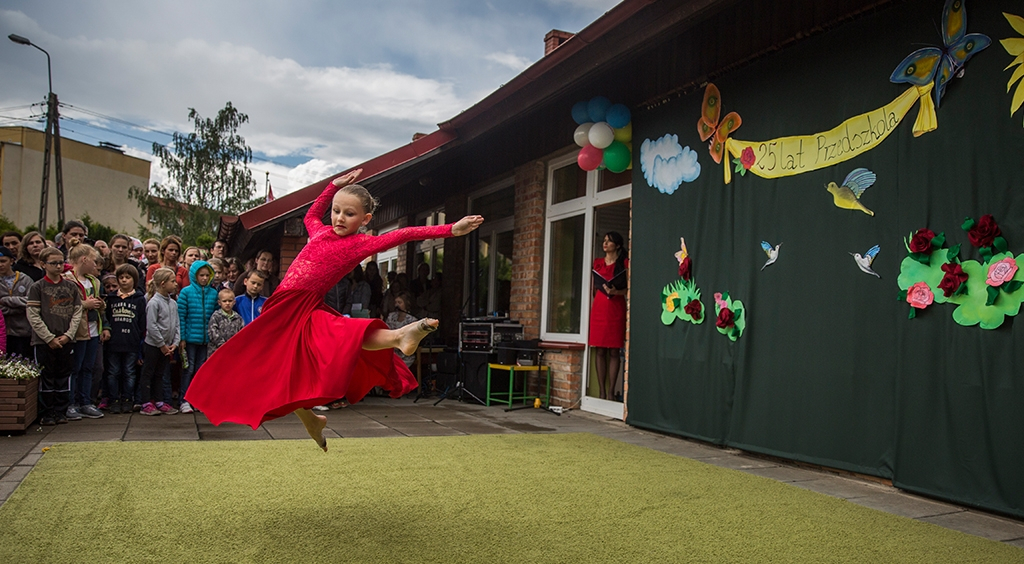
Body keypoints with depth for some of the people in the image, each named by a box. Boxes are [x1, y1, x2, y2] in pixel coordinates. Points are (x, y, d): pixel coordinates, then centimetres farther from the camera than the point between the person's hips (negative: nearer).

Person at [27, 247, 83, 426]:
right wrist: (50, 338, -11)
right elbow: (32, 316, -6)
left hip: (66, 340, 3)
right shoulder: (37, 287, -1)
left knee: (64, 376, 7)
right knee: (46, 377, 2)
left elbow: (77, 312, 6)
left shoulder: (71, 287, 9)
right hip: (44, 341, -3)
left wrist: (68, 334, -6)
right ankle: (46, 414, 10)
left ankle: (61, 412, 16)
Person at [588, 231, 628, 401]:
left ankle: (611, 392, 1)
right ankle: (602, 392, 4)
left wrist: (616, 292, -14)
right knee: (599, 350, 0)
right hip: (598, 308, 3)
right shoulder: (597, 263, 14)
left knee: (614, 351, -3)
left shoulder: (625, 264, 3)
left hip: (616, 309, -3)